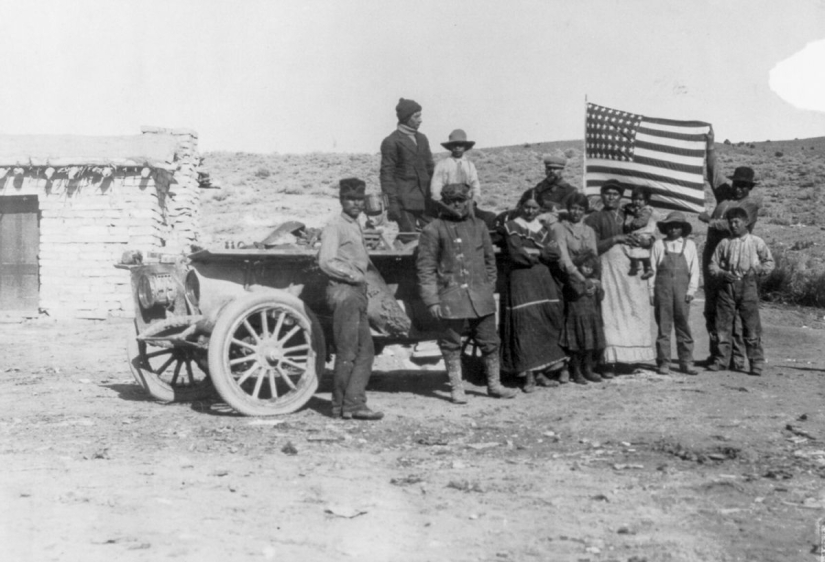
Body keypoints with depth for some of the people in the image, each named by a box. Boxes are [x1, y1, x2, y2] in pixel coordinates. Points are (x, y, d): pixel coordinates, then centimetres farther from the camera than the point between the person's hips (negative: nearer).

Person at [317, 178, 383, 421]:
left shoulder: (356, 227, 20)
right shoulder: (335, 226, -8)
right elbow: (326, 262, -17)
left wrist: (361, 278, 9)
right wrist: (353, 275, -11)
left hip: (358, 293, 9)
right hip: (343, 292, -9)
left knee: (365, 351, 6)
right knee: (347, 353, -5)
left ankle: (354, 403, 9)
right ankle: (343, 406, 5)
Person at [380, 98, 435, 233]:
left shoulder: (422, 139, 15)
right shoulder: (391, 142, -5)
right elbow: (387, 174, -8)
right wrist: (392, 201, -14)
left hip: (425, 199, 6)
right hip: (404, 201, -6)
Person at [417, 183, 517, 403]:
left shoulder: (479, 226, 12)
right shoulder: (433, 230, -2)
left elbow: (489, 259, 19)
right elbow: (425, 267, -3)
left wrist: (489, 287, 12)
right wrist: (432, 300, -8)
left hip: (480, 295, 4)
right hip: (451, 297, -3)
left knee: (489, 341, 7)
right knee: (451, 344, 3)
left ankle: (494, 384, 21)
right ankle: (456, 388, 15)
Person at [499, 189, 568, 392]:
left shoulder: (543, 229, 16)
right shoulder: (511, 227, 0)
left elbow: (555, 253, 2)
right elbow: (516, 255, -12)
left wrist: (532, 252, -9)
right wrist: (542, 254, -1)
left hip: (543, 281, 5)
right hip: (521, 282, -5)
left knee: (545, 323, 3)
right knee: (524, 324, -8)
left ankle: (540, 371, 11)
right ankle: (529, 375, -6)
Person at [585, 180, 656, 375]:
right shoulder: (594, 219, 5)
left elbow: (645, 240, 19)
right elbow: (592, 247, -5)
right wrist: (614, 239, -14)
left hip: (631, 268, 5)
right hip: (608, 267, -5)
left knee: (633, 313, 0)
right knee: (610, 313, -10)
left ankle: (632, 359, 3)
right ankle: (608, 362, -11)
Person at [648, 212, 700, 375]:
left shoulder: (689, 245, 12)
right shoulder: (659, 245, 8)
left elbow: (694, 270, 10)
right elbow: (652, 269, 6)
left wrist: (691, 290, 0)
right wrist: (652, 291, 0)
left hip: (682, 289, 1)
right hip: (663, 288, -1)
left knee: (684, 326, 1)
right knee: (663, 326, -1)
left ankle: (686, 363, 6)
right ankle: (664, 363, 4)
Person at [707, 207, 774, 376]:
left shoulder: (756, 242, 6)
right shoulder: (724, 243, 10)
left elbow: (769, 262, 10)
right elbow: (713, 264, 11)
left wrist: (757, 270, -8)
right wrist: (721, 273, -7)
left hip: (747, 286, -2)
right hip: (727, 286, 2)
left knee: (751, 326, -2)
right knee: (723, 325, 3)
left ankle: (757, 362, 4)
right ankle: (721, 360, 12)